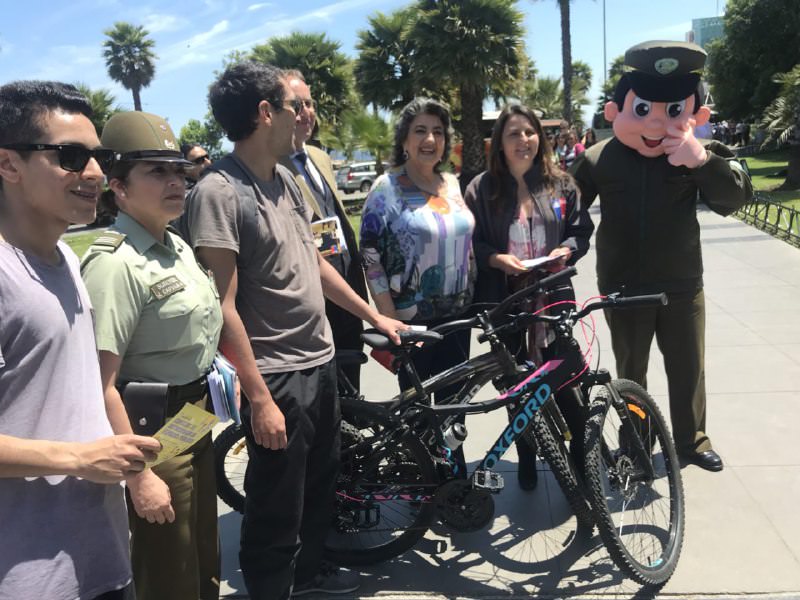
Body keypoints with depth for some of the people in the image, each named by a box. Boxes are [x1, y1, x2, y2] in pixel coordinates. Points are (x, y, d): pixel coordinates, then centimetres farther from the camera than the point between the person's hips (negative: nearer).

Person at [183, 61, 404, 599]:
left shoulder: (286, 180, 8)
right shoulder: (219, 192, -18)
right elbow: (223, 307, -20)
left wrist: (374, 316, 19)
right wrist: (259, 398, -21)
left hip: (321, 361, 9)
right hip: (277, 377, -9)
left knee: (322, 481, 23)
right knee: (277, 510, 6)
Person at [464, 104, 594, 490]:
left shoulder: (560, 183, 7)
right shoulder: (481, 189, 0)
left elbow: (581, 231, 9)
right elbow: (470, 243, 0)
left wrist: (566, 250, -11)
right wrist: (495, 258, -17)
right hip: (504, 297, -1)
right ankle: (526, 459, 28)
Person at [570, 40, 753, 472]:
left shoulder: (696, 156, -8)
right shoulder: (598, 160, -9)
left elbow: (734, 199, -18)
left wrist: (703, 160, -34)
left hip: (682, 285, 1)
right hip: (623, 289, -1)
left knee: (688, 368, 14)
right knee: (630, 371, 13)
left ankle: (691, 440, 35)